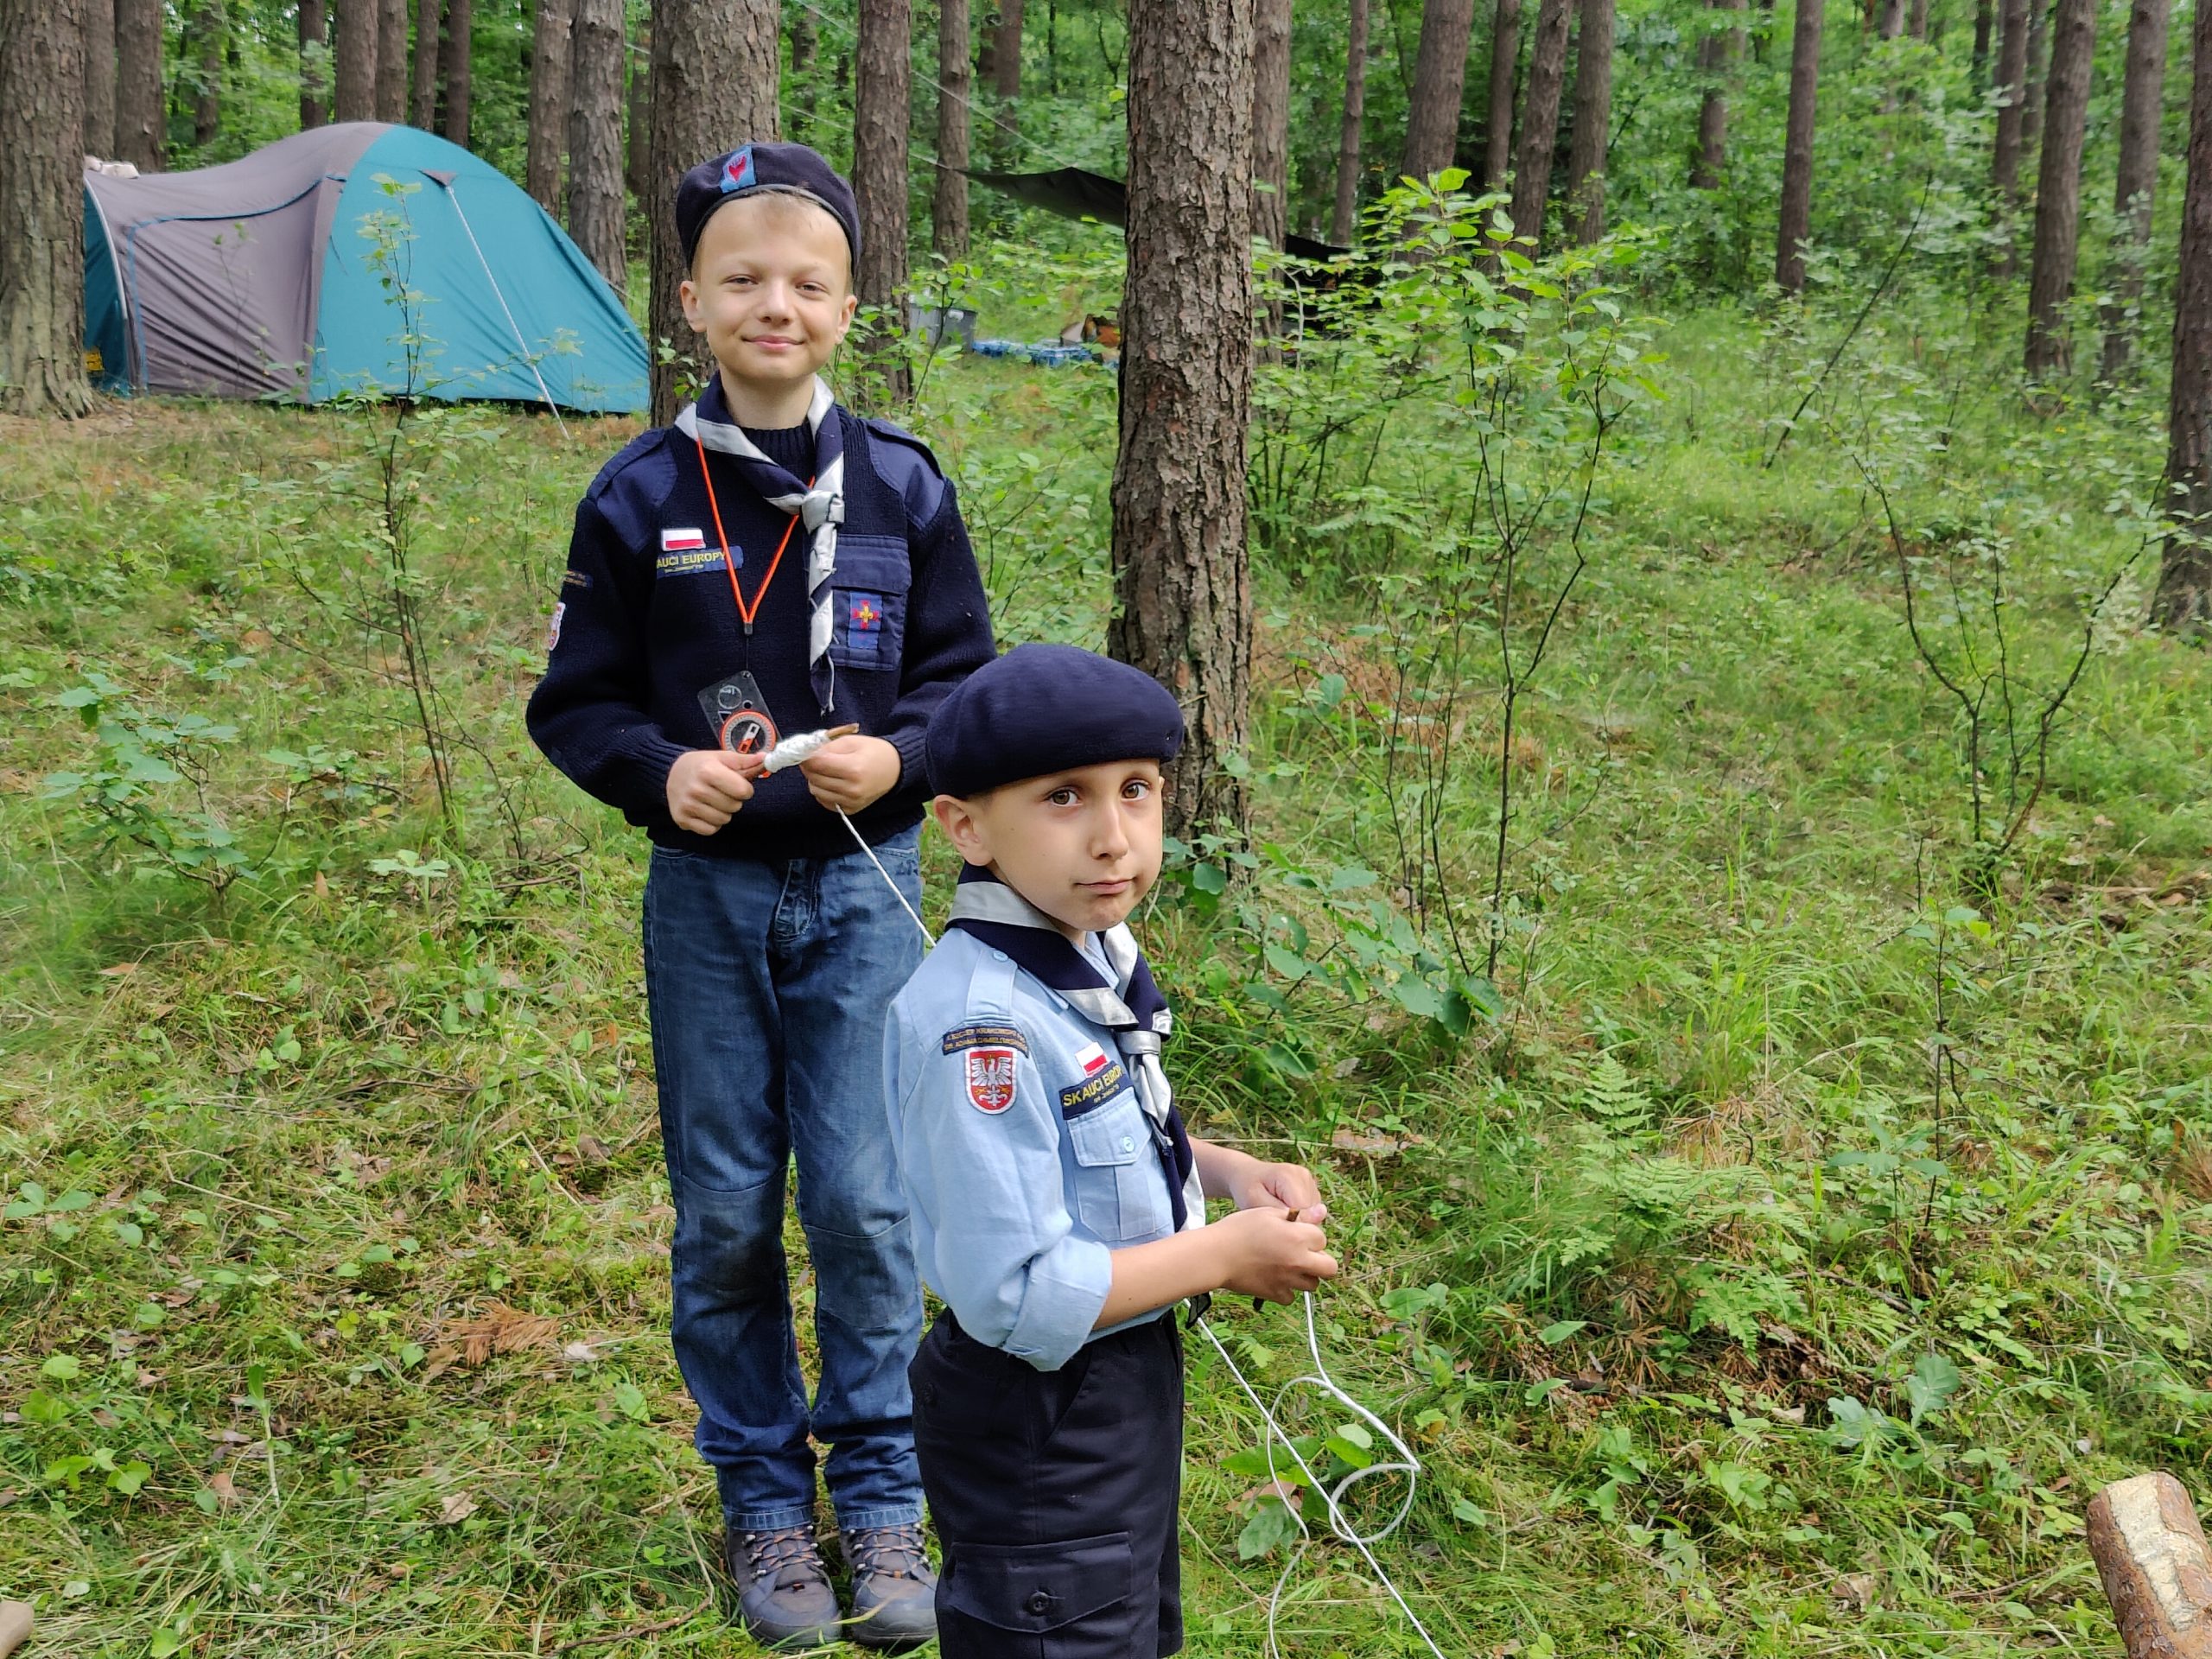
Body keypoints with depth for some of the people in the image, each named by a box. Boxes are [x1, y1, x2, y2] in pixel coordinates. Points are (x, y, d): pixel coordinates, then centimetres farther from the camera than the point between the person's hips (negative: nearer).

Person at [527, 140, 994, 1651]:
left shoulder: (902, 487, -2)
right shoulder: (639, 498, -3)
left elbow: (963, 677, 4)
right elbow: (575, 700, 2)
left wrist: (894, 755, -16)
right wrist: (658, 772, -17)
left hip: (863, 887, 0)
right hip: (707, 894, 1)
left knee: (866, 1196, 1)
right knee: (725, 1209, 8)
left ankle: (882, 1491, 21)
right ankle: (763, 1493, 27)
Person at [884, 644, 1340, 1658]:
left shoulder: (1095, 954, -3)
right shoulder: (981, 1026, -31)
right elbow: (1014, 1293, -30)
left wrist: (1230, 1174, -3)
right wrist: (1226, 1252, -22)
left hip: (1133, 1382, 9)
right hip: (1036, 1429, -9)